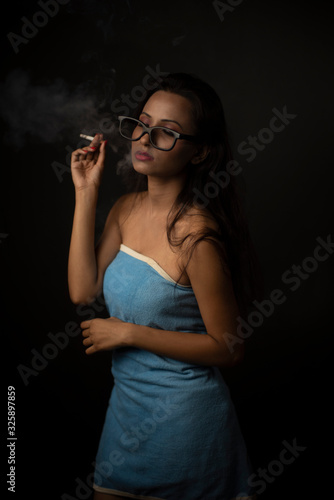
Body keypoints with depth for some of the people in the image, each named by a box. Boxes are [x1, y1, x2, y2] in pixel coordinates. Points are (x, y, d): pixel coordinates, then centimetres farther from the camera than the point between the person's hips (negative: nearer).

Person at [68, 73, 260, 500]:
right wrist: (86, 194, -9)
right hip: (127, 399, 7)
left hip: (182, 414, -7)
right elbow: (82, 290, -7)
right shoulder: (126, 209, -3)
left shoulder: (196, 234, -25)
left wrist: (127, 333, -19)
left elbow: (227, 348, -20)